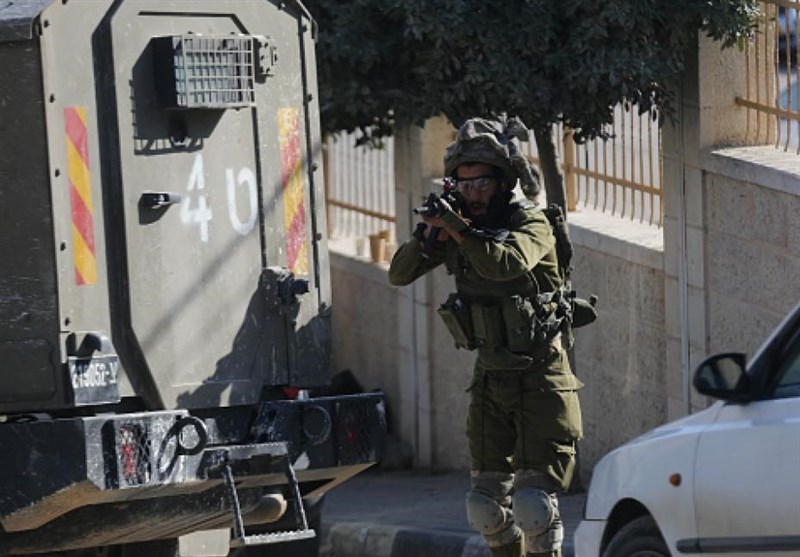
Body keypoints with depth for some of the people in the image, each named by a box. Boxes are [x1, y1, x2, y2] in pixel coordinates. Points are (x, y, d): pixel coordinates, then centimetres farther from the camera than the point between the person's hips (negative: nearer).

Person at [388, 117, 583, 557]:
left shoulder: (530, 222, -13)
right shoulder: (457, 226, 5)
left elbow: (508, 263, -33)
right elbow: (399, 274, 2)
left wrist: (460, 231, -39)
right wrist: (428, 236, -15)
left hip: (539, 378, -6)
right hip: (489, 378, 6)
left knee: (534, 500, -13)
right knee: (487, 498, 8)